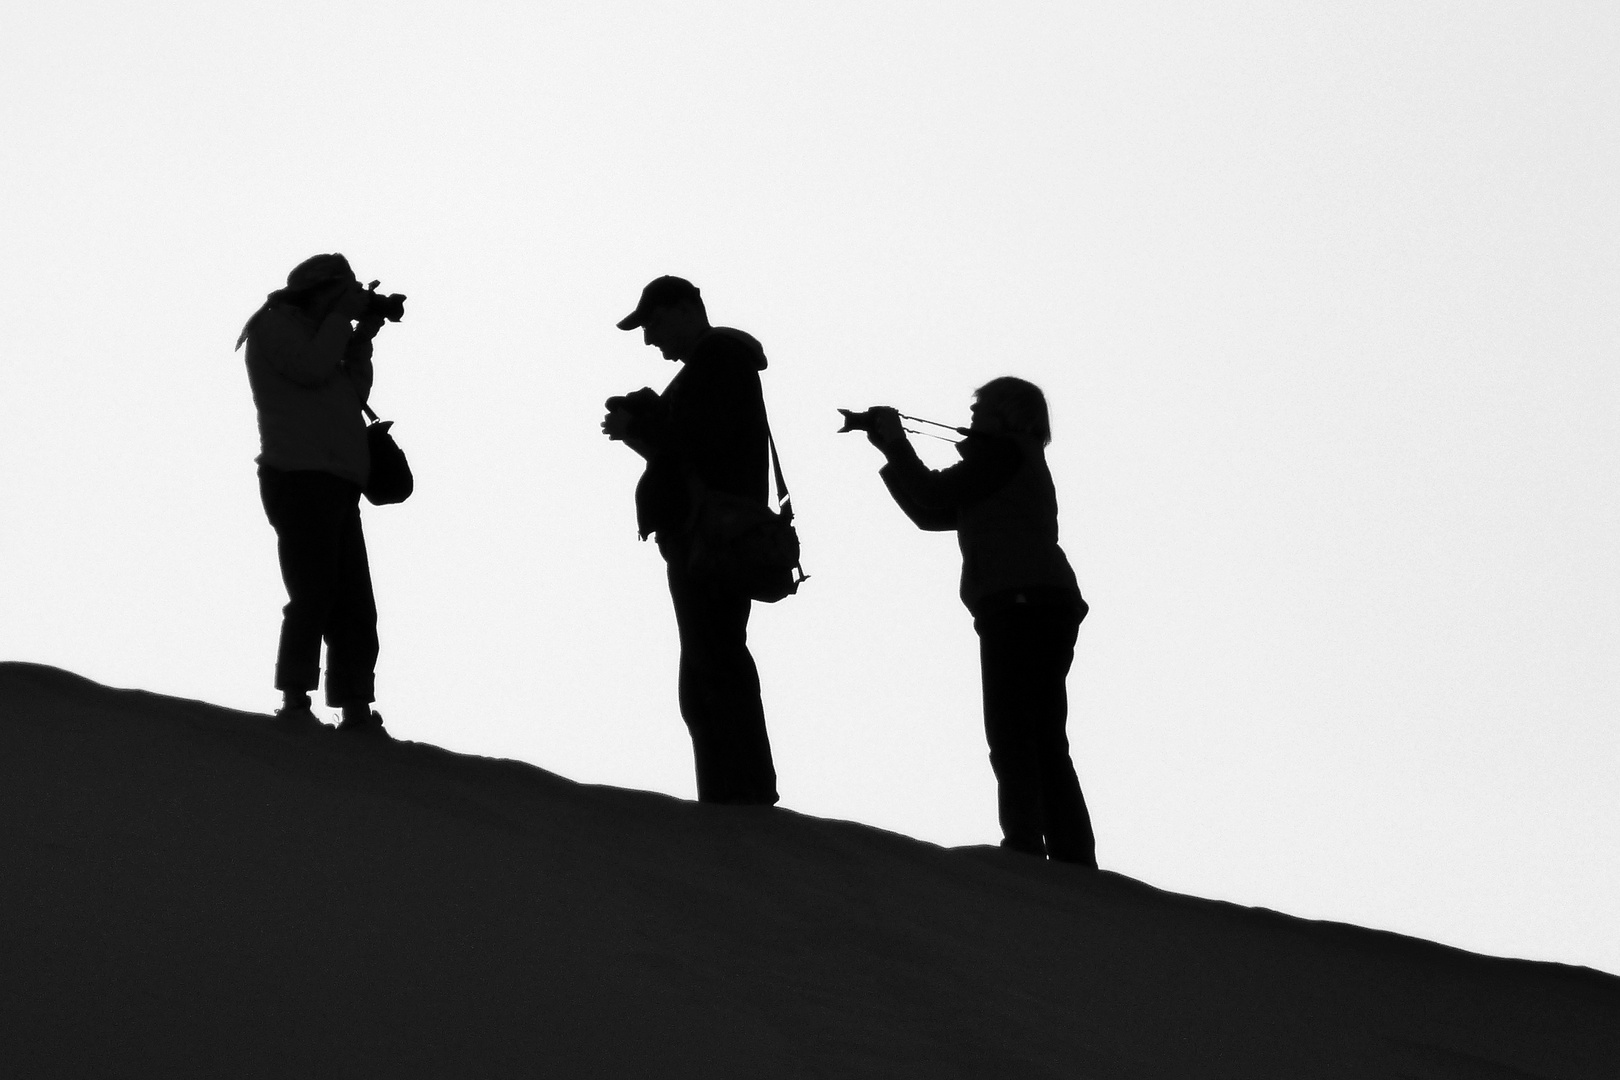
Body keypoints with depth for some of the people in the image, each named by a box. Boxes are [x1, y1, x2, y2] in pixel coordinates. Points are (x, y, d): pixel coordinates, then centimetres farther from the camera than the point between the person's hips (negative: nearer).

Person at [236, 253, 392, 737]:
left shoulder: (316, 336, 28)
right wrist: (342, 315, -3)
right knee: (313, 595, -15)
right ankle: (295, 706, -14)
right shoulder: (275, 324, 3)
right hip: (300, 478, -9)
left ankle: (356, 712, 3)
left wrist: (361, 340, 14)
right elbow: (312, 369, -13)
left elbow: (353, 394, 23)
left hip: (334, 485, 9)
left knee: (356, 607, 4)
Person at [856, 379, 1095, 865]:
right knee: (1044, 743, 9)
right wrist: (893, 449, 26)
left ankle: (1025, 846, -22)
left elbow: (933, 497, -7)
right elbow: (931, 513, 28)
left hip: (1019, 603, -10)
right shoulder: (1023, 463, 28)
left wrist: (896, 443, 7)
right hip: (1049, 606, 10)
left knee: (1012, 737, -14)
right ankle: (1073, 860, 5)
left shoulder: (1004, 450, 0)